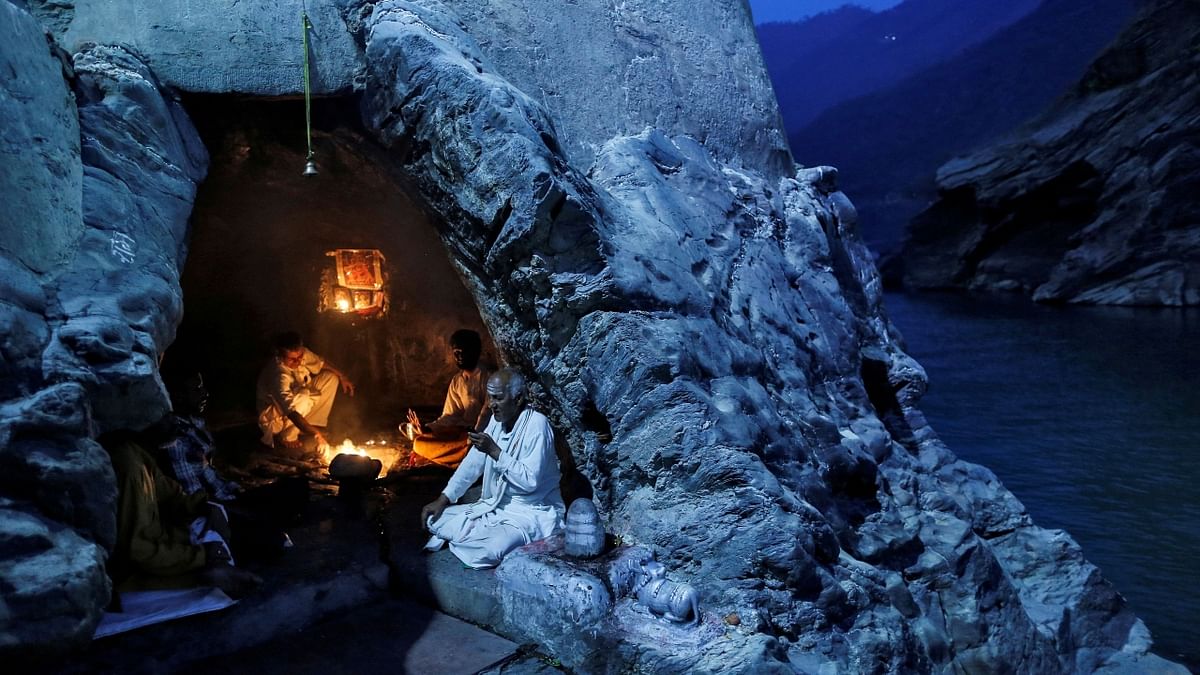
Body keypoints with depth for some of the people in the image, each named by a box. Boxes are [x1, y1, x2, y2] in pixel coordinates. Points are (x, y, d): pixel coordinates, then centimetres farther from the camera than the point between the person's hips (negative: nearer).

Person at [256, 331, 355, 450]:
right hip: (276, 416, -8)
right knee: (304, 397, -37)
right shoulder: (279, 375, -39)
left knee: (331, 377, -1)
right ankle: (286, 436, -13)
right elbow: (292, 413, -48)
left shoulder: (301, 354, -17)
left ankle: (312, 423, 1)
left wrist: (342, 376, 3)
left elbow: (320, 363, 7)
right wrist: (317, 435, -55)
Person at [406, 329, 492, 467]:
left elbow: (487, 414, -17)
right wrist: (428, 428, -11)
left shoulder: (487, 378, -9)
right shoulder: (456, 381, 11)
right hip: (461, 431, 6)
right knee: (420, 443, -12)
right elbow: (451, 415, 7)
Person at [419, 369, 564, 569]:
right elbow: (473, 463, 10)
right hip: (496, 506, 7)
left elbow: (530, 481, -27)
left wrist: (494, 451, -27)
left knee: (485, 551, -32)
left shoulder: (537, 425, -20)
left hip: (530, 513, -7)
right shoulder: (498, 420, 4)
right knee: (435, 519, -2)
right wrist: (443, 499, 2)